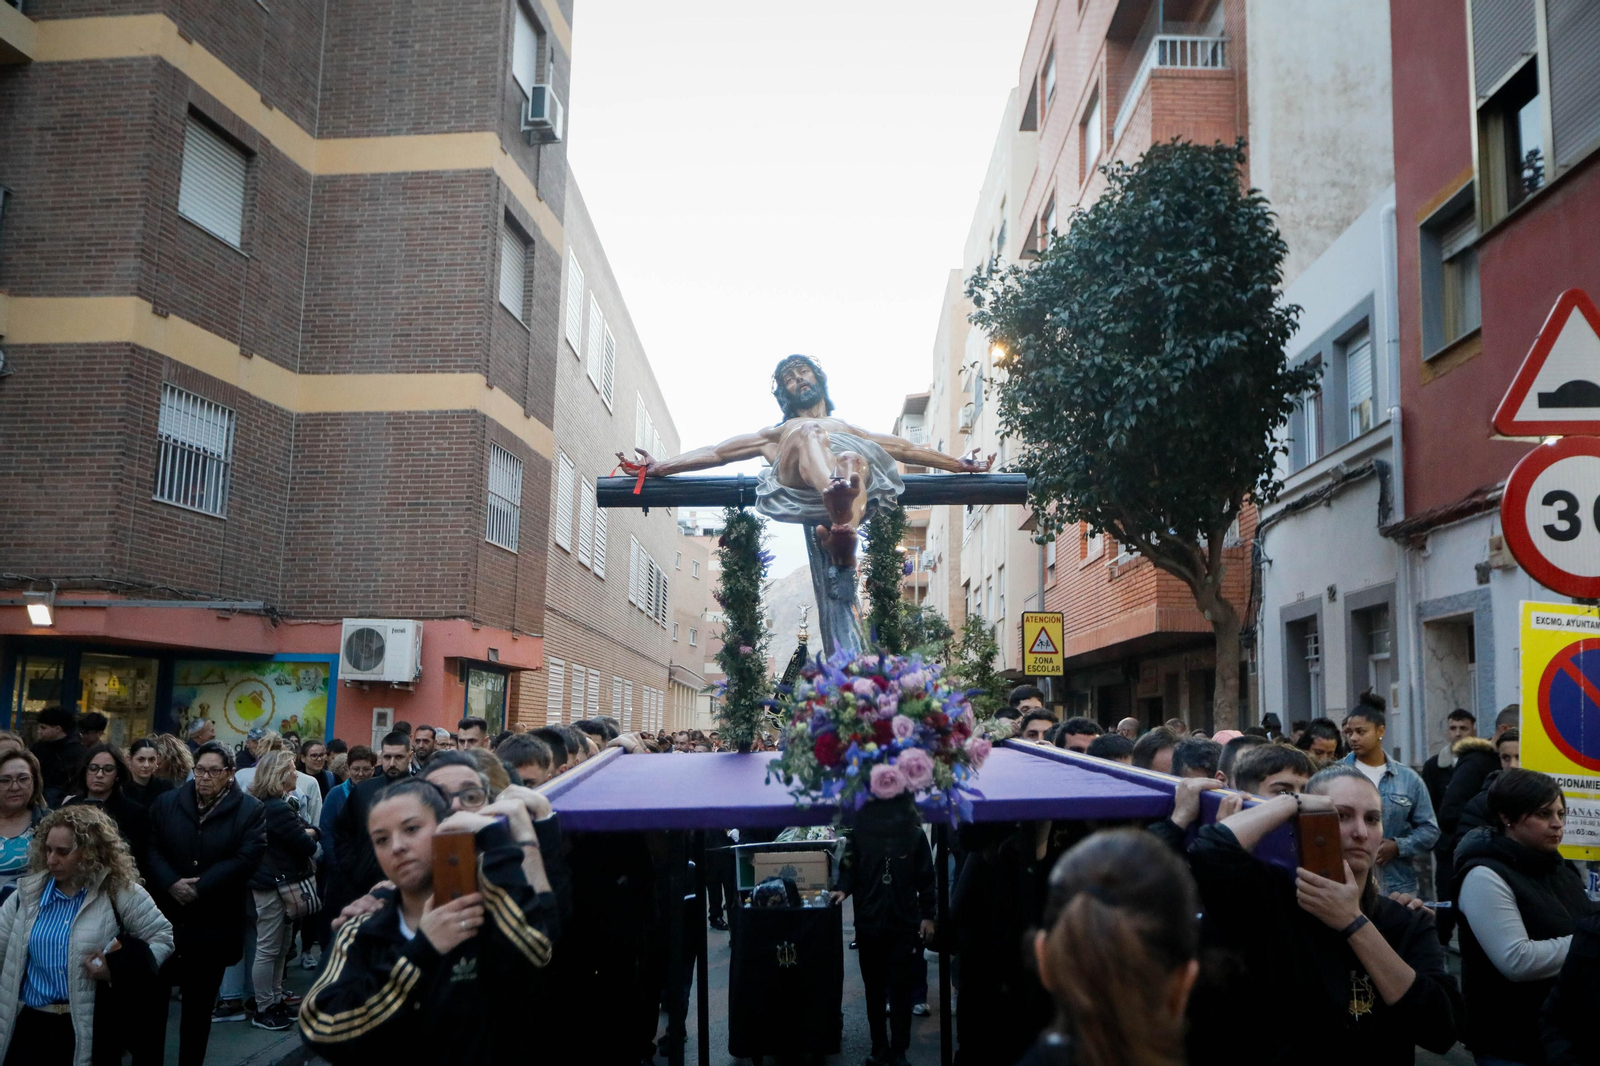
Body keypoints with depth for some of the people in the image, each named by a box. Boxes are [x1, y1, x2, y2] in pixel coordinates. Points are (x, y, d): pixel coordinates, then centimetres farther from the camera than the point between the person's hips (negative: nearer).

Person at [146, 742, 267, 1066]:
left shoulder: (249, 810, -4)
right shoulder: (166, 803, 5)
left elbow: (247, 857, -13)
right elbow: (151, 848, 0)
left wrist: (199, 887, -18)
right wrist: (172, 883, -17)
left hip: (213, 924, -2)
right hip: (164, 917, 2)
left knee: (199, 1004, 11)